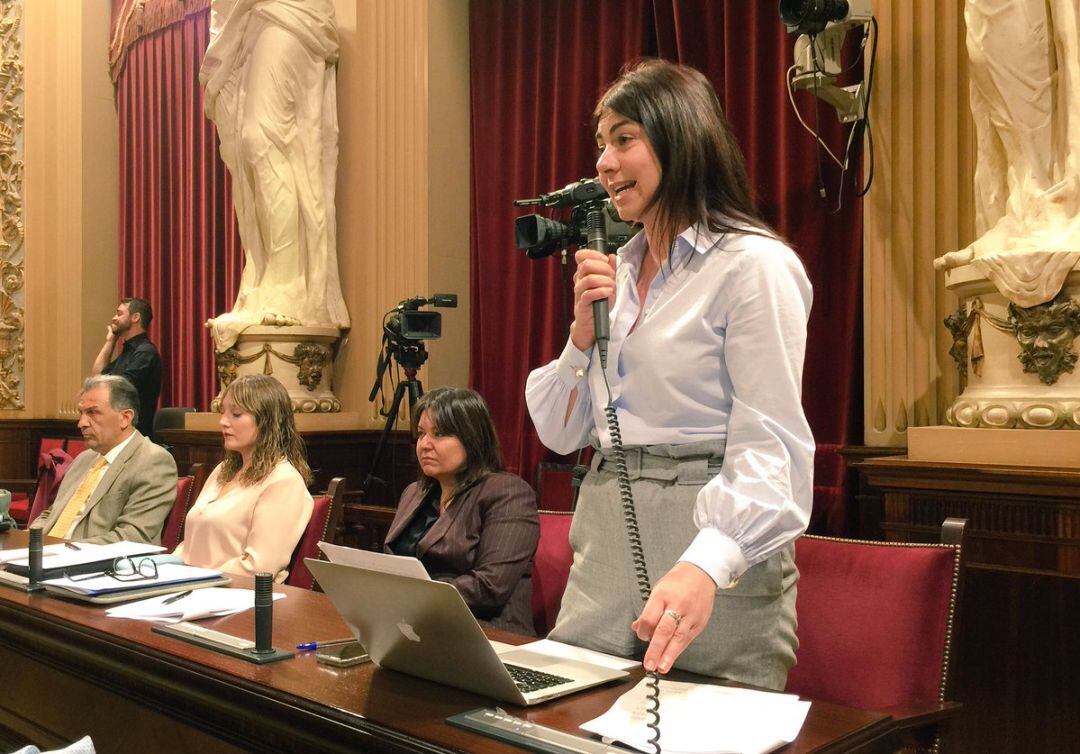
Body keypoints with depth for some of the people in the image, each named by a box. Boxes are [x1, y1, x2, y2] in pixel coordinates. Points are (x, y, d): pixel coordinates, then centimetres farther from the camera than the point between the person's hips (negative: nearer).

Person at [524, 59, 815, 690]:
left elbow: (769, 446, -20)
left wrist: (706, 566, -36)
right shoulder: (617, 271, 12)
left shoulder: (753, 265, -10)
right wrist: (584, 331, -5)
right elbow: (561, 434, 12)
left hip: (718, 553, -6)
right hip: (606, 548, 7)